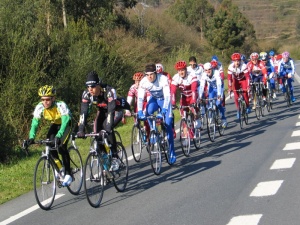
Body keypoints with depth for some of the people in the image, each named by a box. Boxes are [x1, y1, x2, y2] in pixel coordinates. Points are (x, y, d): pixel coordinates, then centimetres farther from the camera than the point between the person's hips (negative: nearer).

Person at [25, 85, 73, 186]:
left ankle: (68, 174, -12)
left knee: (61, 146, -23)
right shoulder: (39, 107, -25)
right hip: (55, 124, 5)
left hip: (66, 124, -5)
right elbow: (34, 123, -27)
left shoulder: (61, 105, -37)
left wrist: (58, 136, -62)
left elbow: (65, 121, -47)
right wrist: (31, 137, -43)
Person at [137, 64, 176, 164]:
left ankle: (172, 153, -3)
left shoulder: (163, 79, -32)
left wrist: (164, 109, -51)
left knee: (168, 126, -10)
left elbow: (167, 95, -38)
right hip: (154, 99, 3)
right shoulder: (143, 82, -24)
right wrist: (140, 111, -40)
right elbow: (140, 97, -27)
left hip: (164, 100, -3)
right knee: (148, 113, -31)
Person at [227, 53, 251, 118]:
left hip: (243, 79, -2)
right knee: (236, 95, -8)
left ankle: (247, 106, 6)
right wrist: (229, 87, -32)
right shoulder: (231, 67, -27)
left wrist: (248, 87, -37)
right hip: (236, 80, 2)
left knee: (245, 93, -18)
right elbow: (229, 78, -26)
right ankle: (238, 110, 6)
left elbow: (247, 76, -31)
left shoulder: (244, 66, -32)